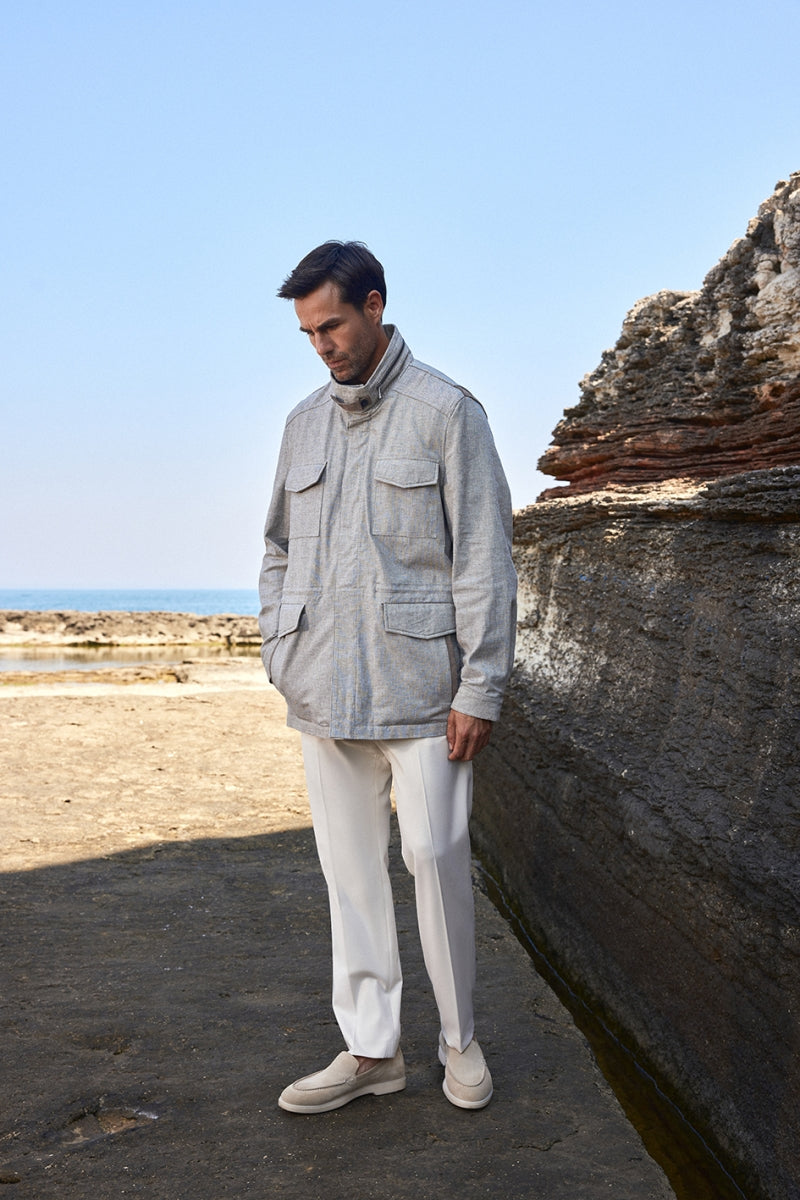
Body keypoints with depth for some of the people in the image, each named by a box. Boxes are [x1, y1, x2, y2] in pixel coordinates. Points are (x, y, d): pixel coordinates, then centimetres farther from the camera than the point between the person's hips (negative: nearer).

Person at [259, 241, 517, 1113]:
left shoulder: (446, 412, -3)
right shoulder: (304, 422, 13)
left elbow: (484, 559, -6)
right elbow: (279, 549, 20)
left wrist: (480, 689, -10)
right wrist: (279, 656, 9)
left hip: (418, 680, -5)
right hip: (323, 688, 5)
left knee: (436, 858, 1)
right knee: (348, 865, 8)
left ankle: (459, 1040, 21)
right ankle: (371, 1050, 20)